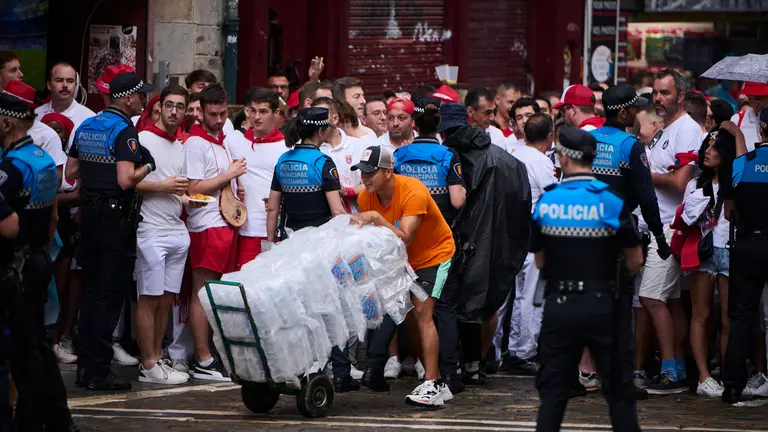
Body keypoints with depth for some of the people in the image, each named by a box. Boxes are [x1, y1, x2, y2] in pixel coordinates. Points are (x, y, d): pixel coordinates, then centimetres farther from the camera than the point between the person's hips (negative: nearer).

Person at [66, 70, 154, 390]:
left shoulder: (85, 127, 10)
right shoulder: (124, 130, -15)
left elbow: (70, 172, 15)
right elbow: (126, 180, -23)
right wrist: (148, 166, -6)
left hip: (90, 217, 8)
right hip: (116, 218, -8)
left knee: (92, 292, 15)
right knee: (110, 295, -3)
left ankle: (86, 365, 17)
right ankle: (98, 371, -3)